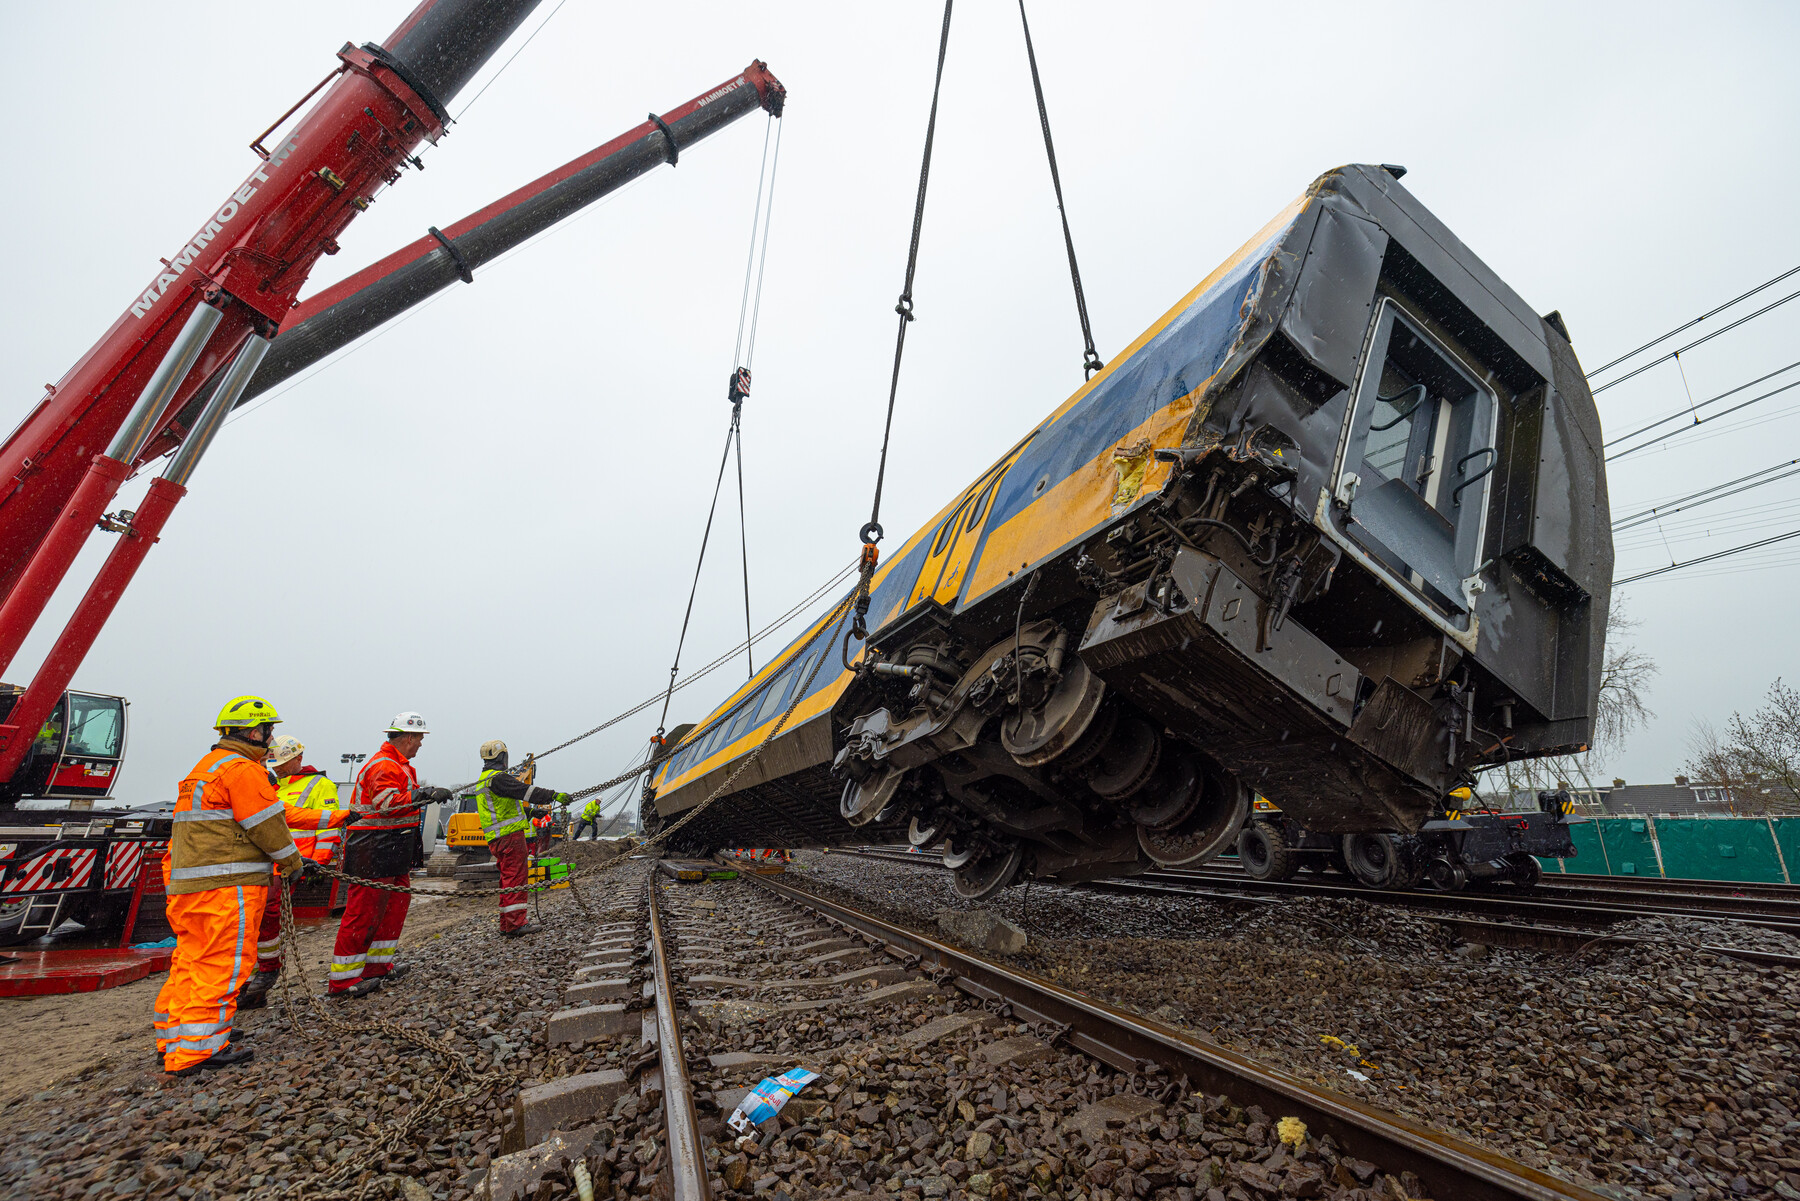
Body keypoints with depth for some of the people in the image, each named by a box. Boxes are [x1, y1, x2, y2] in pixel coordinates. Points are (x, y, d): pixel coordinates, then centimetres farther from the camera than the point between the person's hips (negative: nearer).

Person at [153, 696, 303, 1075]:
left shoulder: (207, 767, 21)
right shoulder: (242, 768, -14)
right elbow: (266, 826, -14)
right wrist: (291, 860, 1)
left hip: (189, 886, 11)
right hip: (227, 885, -11)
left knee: (192, 961, 17)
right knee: (223, 964, -5)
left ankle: (175, 1038, 27)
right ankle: (198, 1050, -1)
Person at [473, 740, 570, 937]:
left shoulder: (483, 781, 20)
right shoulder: (497, 778, -14)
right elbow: (524, 791, -19)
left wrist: (533, 809, 28)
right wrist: (555, 795, -16)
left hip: (497, 838, 10)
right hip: (510, 834, -10)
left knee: (507, 879, 14)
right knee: (515, 878, -8)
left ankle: (507, 924, 18)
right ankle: (515, 924, -8)